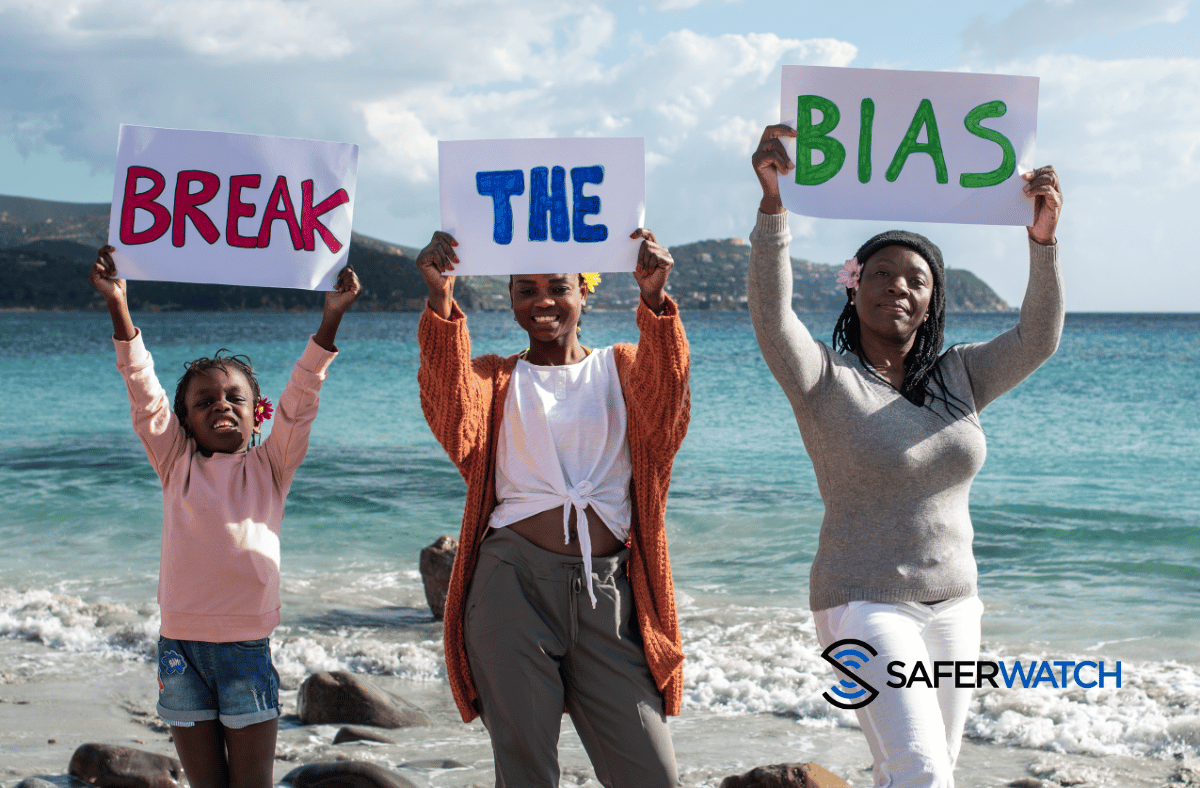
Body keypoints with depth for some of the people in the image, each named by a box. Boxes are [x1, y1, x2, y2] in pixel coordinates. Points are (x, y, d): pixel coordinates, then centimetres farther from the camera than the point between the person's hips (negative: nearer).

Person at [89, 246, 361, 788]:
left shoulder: (270, 465, 6)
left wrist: (330, 321, -11)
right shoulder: (176, 463, 7)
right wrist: (119, 308, -9)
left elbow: (299, 400, -2)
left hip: (247, 645, -1)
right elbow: (144, 392, 0)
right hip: (181, 644, 1)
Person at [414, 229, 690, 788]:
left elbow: (664, 411, -9)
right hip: (513, 580, 0)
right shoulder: (495, 378, 15)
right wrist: (441, 302, -23)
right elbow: (453, 417, -9)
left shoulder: (621, 368, 15)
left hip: (607, 590, 0)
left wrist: (655, 303, -25)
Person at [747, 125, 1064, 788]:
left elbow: (1036, 341, -5)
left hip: (953, 608, 6)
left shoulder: (957, 378, 8)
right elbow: (771, 316, -24)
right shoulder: (825, 380, -7)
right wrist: (773, 200, -36)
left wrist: (1043, 238, -20)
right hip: (864, 607, -6)